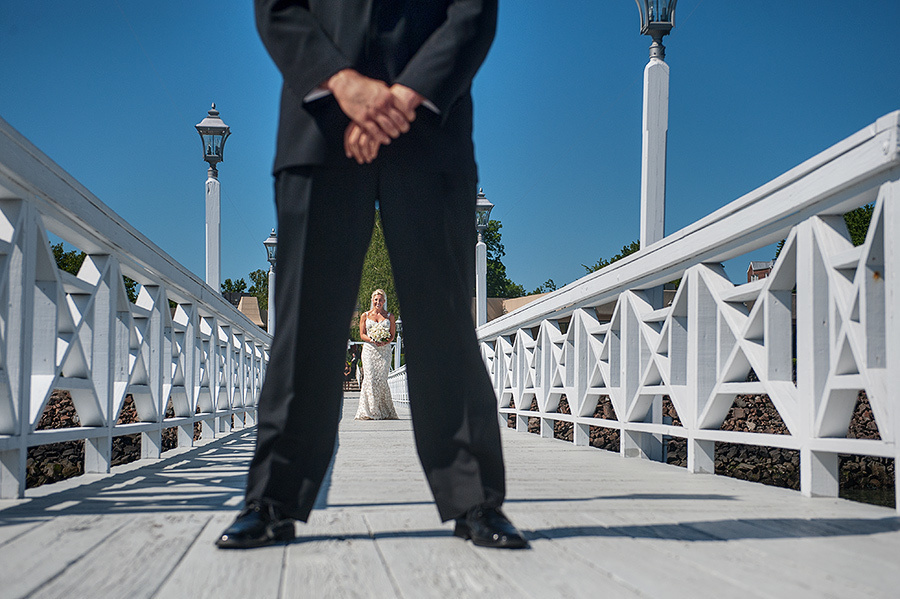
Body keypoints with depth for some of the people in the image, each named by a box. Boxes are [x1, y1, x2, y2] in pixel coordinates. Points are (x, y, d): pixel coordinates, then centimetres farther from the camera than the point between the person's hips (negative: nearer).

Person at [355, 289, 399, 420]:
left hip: (384, 350, 0)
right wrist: (372, 340, -11)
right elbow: (362, 334, 8)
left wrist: (385, 342, -12)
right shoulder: (365, 316, 12)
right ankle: (370, 411, -9)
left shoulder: (389, 316, 12)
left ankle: (385, 411, -2)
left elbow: (392, 334, 9)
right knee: (371, 378, -11)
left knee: (381, 378, -10)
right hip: (369, 350, 0)